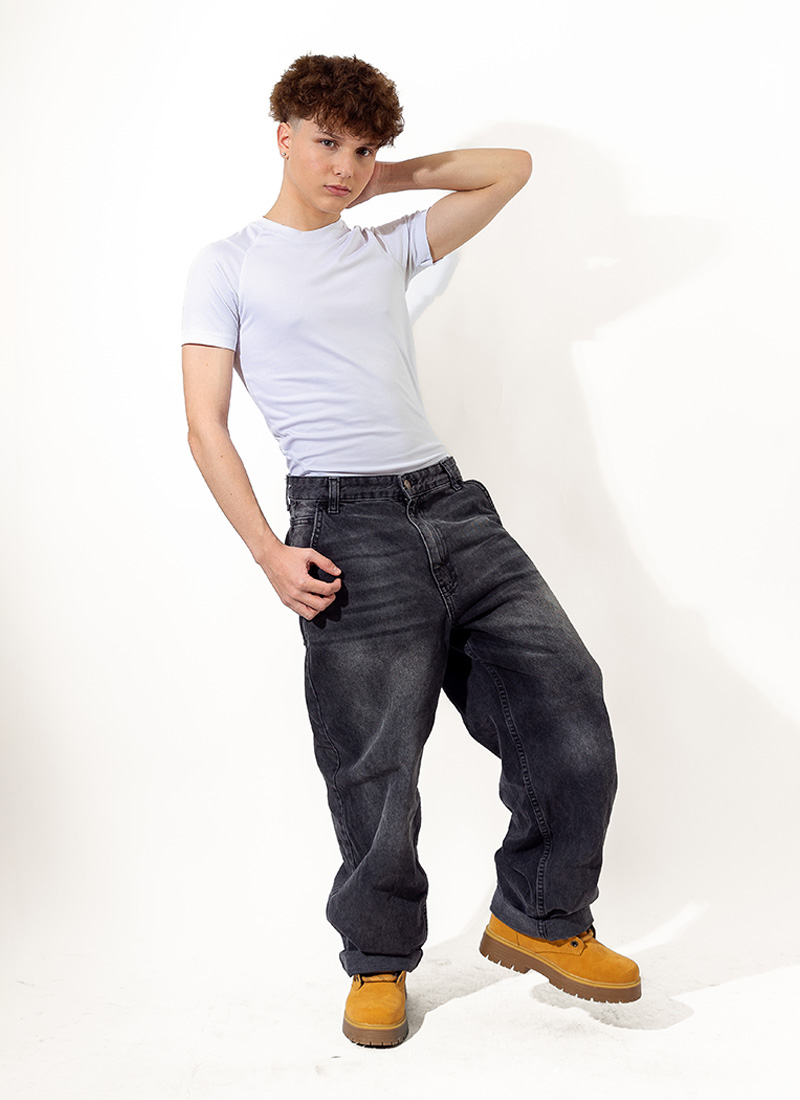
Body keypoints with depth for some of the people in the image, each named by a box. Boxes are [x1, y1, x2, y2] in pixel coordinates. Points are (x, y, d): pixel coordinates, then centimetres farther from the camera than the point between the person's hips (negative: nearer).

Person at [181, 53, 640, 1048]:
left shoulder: (387, 250, 22)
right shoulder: (228, 267, 11)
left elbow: (510, 169, 28)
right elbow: (205, 423, 2)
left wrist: (385, 178, 22)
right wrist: (267, 549, -10)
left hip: (451, 503, 5)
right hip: (350, 525, -4)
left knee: (566, 699, -4)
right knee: (375, 764, -3)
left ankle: (537, 918, 15)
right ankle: (378, 963, 21)